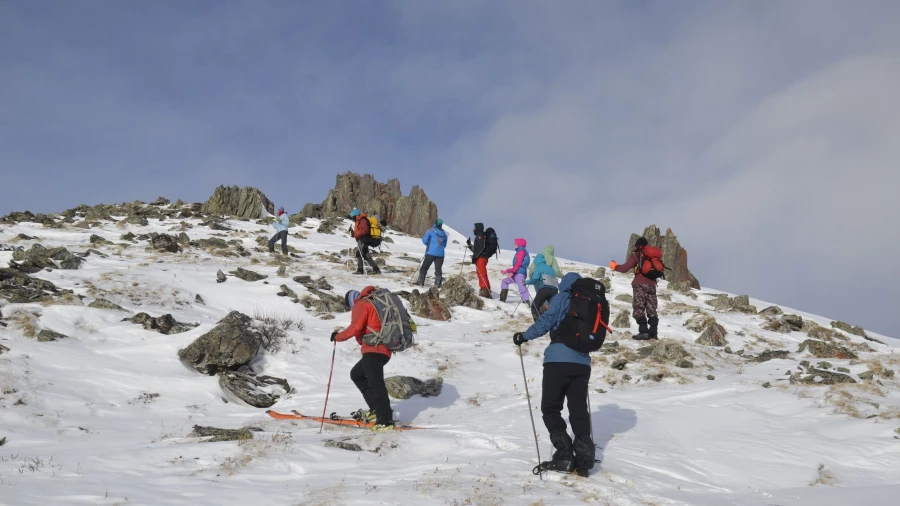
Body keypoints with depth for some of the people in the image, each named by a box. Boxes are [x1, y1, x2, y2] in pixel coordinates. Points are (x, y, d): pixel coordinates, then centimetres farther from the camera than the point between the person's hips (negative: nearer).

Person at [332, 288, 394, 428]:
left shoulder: (360, 305, 0)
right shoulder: (375, 303, 25)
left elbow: (356, 327, -13)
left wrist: (338, 336, -1)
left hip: (373, 350, -9)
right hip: (385, 350, 9)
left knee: (375, 383, -14)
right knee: (356, 374, 20)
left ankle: (385, 419, -22)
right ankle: (376, 410, 12)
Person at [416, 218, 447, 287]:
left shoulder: (431, 230, -3)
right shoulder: (444, 234, 11)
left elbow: (424, 240, -6)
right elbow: (445, 245, 20)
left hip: (431, 253, -3)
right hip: (440, 254, 3)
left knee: (424, 267, 8)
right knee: (438, 269, 11)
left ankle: (420, 282, 7)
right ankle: (437, 284, 5)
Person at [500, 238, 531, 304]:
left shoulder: (522, 251, 0)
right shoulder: (519, 252, 27)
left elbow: (519, 263, -13)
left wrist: (512, 272, -17)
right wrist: (507, 271, 32)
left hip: (520, 272, -10)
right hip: (516, 273, 10)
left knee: (521, 286, -22)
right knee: (505, 282, 17)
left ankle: (526, 301, -33)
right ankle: (502, 300, 15)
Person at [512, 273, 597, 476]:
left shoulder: (561, 299, 0)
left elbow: (545, 322, -9)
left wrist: (524, 336, 3)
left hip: (559, 360, -5)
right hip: (582, 363, 5)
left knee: (550, 408, 3)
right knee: (579, 410, 11)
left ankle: (565, 455, -8)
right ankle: (584, 459, 4)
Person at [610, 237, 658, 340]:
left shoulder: (636, 255, 2)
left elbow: (625, 268, -3)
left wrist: (614, 266, 12)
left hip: (640, 285, -5)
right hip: (652, 285, 5)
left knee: (639, 308, -6)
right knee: (651, 309, 8)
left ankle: (643, 331, -17)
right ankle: (654, 332, 0)